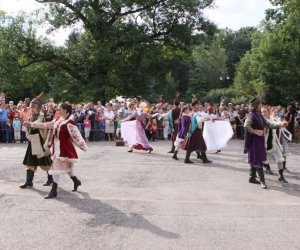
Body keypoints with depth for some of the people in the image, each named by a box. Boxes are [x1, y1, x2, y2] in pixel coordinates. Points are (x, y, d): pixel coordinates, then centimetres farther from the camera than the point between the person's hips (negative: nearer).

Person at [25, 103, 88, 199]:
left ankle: (54, 191, -1)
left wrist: (82, 144, -35)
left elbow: (76, 134, -22)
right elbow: (45, 125, 15)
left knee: (57, 167, -7)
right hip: (57, 147, 8)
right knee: (66, 166, 19)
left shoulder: (70, 123, -14)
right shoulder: (57, 121, 10)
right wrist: (31, 124, 15)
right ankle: (76, 181, 39)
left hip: (63, 148, -8)